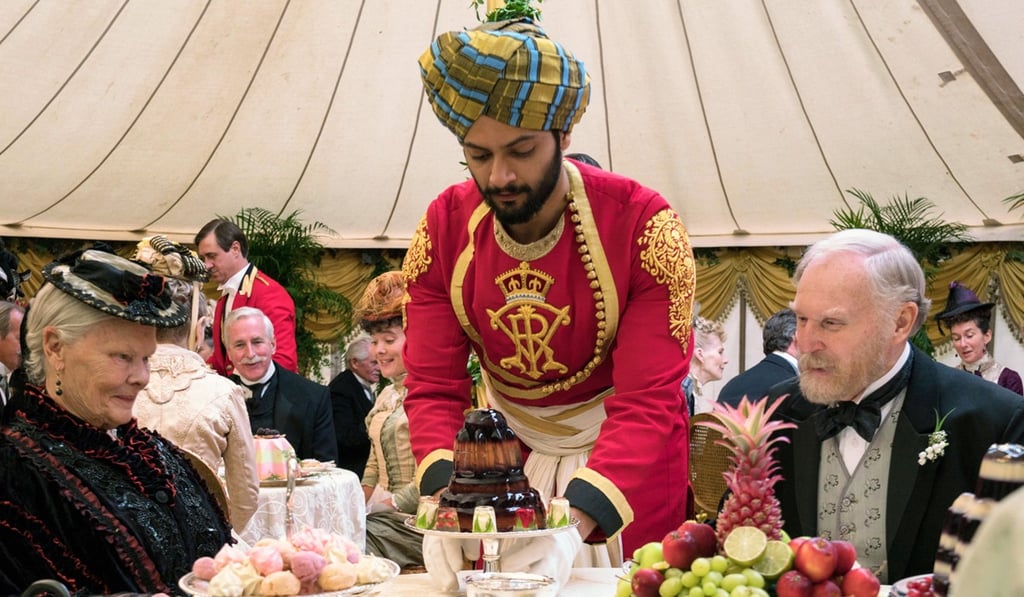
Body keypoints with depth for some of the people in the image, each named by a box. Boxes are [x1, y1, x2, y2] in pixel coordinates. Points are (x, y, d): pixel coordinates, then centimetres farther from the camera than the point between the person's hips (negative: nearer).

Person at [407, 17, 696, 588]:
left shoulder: (644, 226, -25)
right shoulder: (443, 230, -14)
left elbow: (647, 403, -29)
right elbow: (434, 387, -14)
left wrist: (575, 522, -43)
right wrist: (447, 501, -32)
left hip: (626, 452, -2)